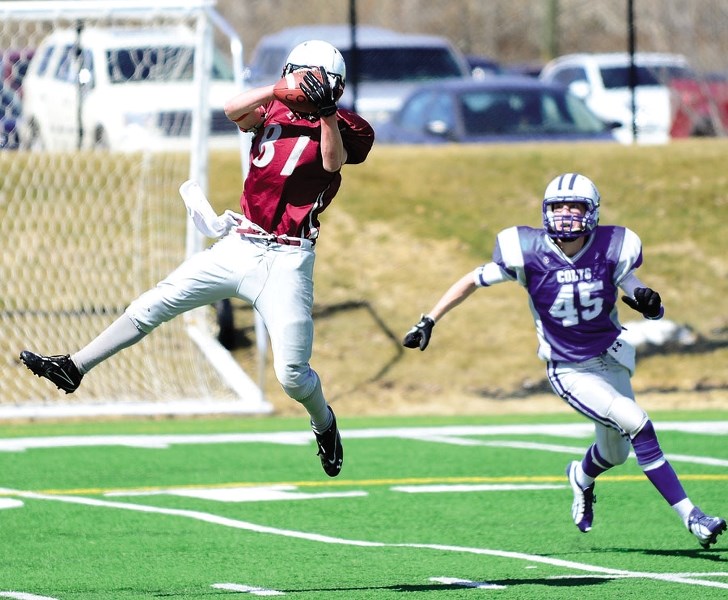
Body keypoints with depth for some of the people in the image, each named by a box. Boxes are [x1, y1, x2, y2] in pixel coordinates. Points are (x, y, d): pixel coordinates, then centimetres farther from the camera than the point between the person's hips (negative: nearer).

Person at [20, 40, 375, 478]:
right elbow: (233, 110, -11)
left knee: (292, 375, -8)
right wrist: (282, 89, -22)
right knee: (153, 305, 2)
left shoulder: (343, 127, -2)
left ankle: (325, 425, 23)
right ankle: (74, 368, 10)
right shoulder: (273, 111, 9)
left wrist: (327, 112, -33)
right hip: (237, 245, 4)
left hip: (285, 261, -4)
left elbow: (333, 161, -23)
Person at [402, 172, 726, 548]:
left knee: (615, 453, 17)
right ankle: (689, 516, -16)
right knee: (636, 424, -23)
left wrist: (648, 302, -30)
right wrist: (428, 321, -1)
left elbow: (652, 311, -6)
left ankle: (581, 477, 56)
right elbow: (472, 281, -3)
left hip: (611, 361, 4)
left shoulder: (610, 251, -11)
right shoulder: (530, 254, -17)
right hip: (570, 371, -4)